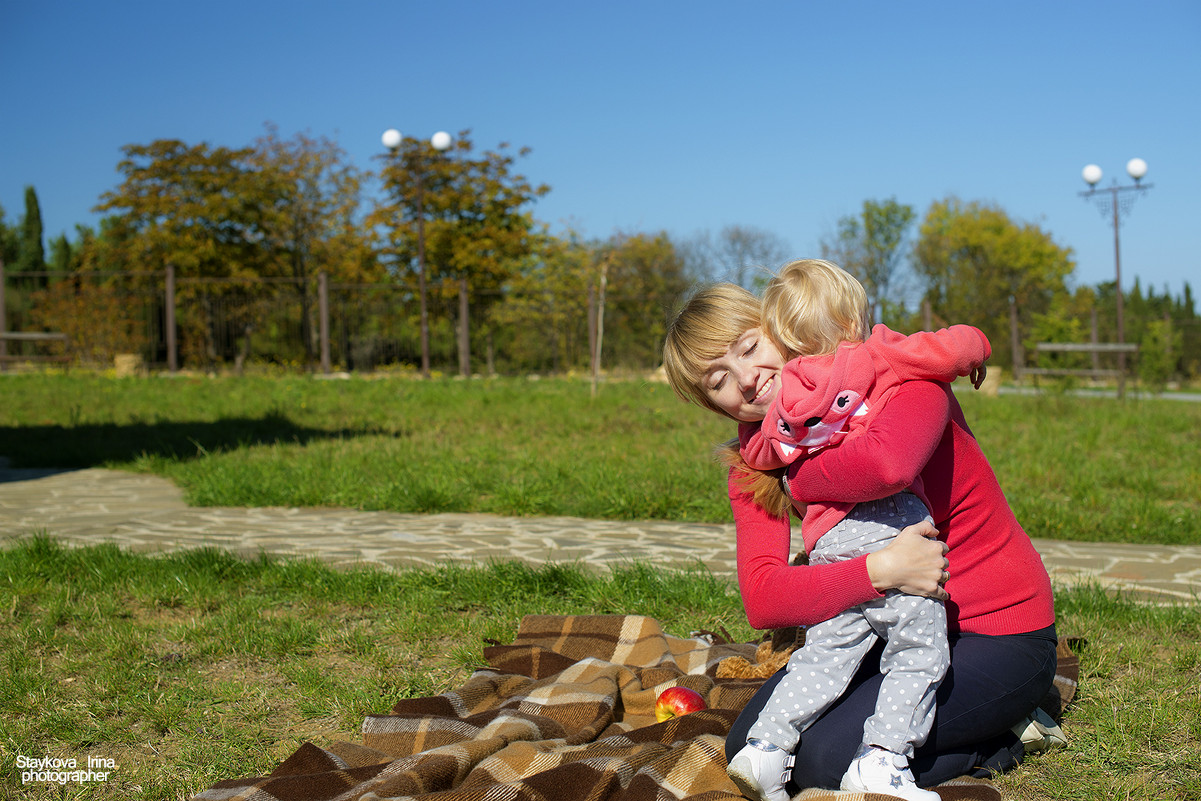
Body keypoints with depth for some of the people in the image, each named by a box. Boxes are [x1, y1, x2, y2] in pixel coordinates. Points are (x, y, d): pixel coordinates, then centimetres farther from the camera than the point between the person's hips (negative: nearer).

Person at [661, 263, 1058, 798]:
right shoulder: (751, 471, -3)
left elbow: (888, 465, -43)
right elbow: (762, 602, -17)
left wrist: (796, 481, -21)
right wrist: (881, 569, -33)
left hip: (998, 638, -7)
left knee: (824, 756, -21)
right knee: (748, 747, -1)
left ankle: (992, 743, 3)